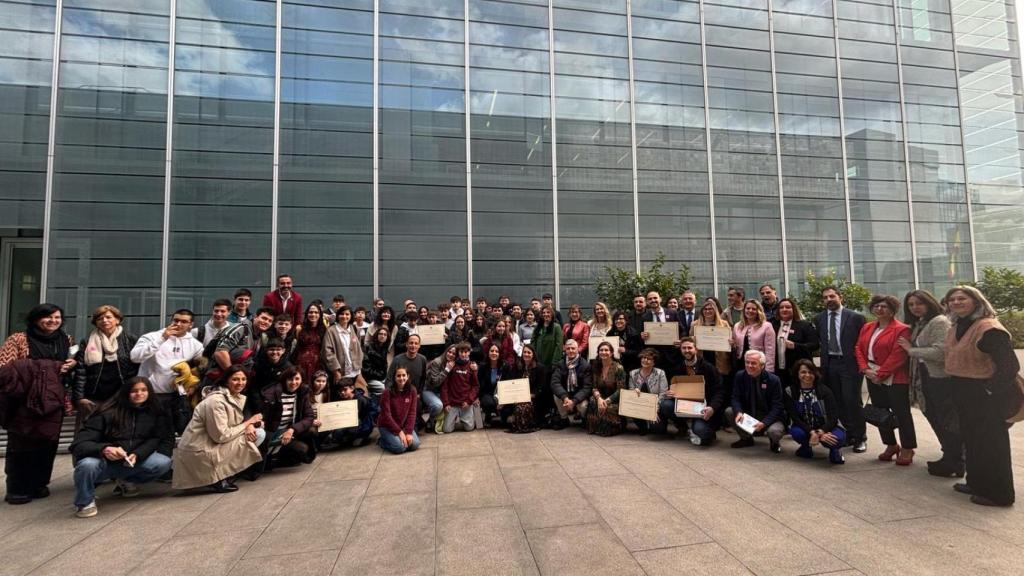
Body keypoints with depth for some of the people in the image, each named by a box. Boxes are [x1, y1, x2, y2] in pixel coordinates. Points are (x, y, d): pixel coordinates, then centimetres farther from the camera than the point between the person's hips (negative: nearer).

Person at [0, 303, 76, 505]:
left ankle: (38, 484, 23)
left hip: (53, 402, 4)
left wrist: (72, 365, 0)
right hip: (25, 402, -4)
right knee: (21, 446, 3)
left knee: (47, 445, 8)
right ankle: (17, 490, 17)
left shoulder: (67, 341, 10)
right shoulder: (19, 339, -4)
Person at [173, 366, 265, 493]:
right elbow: (221, 436, -25)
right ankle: (217, 480, -4)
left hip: (213, 446, 8)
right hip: (198, 452, -8)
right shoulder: (216, 401, -23)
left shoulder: (237, 397, 4)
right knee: (247, 439, -18)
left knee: (259, 433, -2)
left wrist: (250, 425, -14)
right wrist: (248, 422, -14)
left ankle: (222, 474, 6)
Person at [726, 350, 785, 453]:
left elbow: (777, 407, -17)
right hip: (748, 415, 4)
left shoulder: (773, 380, -16)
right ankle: (746, 438, 7)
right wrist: (738, 412, -29)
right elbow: (736, 398, -6)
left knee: (774, 431, -35)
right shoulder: (740, 376, -7)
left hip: (769, 417, -4)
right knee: (729, 411, -20)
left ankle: (774, 443, 8)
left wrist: (764, 423, -30)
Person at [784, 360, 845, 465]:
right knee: (796, 432, -34)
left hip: (825, 428, 0)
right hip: (804, 427, 1)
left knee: (838, 438, -34)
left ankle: (834, 450, 7)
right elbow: (795, 417, -13)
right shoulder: (790, 392, -7)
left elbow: (833, 416, -15)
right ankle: (806, 447, 5)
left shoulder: (824, 390, -7)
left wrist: (821, 432, -32)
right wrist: (812, 432, -29)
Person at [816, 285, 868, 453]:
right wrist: (824, 356, 4)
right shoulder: (820, 318, 7)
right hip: (830, 365, 4)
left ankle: (860, 438, 13)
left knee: (853, 401, -2)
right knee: (838, 402, 9)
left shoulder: (855, 317, -4)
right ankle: (849, 434, 23)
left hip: (850, 364, -4)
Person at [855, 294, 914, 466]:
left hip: (895, 379, -7)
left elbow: (898, 356, -18)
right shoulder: (867, 328, 10)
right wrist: (865, 369, -7)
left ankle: (907, 449, 17)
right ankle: (891, 445, 29)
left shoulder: (901, 329, -12)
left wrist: (880, 373, -17)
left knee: (901, 413, 2)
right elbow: (859, 348, 7)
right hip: (873, 379, 7)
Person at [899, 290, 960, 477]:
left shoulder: (939, 321, -13)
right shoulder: (918, 325, 13)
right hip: (926, 378, 9)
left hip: (941, 379, -9)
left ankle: (954, 464, 15)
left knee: (947, 422, 3)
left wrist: (911, 350, -13)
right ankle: (950, 458, 33)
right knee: (936, 419, 18)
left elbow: (940, 352, -22)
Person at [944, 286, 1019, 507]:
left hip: (985, 396, -9)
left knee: (991, 443, 3)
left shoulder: (989, 329, -20)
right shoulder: (957, 328, 8)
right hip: (963, 393, 9)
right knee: (971, 439, 20)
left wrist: (990, 391, -20)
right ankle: (976, 483, 34)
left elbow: (1009, 366, -23)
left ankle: (999, 494, 17)